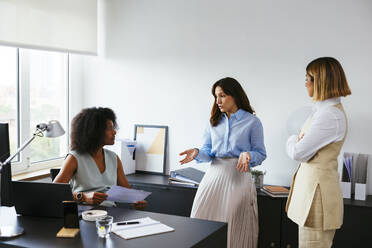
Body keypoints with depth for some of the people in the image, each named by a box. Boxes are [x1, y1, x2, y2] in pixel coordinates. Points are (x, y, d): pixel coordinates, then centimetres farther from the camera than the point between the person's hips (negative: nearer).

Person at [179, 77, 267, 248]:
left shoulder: (252, 122, 0)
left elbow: (260, 154, 1)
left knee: (234, 226, -2)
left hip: (238, 177, -4)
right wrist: (197, 153, -10)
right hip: (214, 174, 4)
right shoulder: (214, 122, 12)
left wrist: (247, 156, -19)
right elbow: (208, 152, 10)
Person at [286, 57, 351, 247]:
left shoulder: (331, 116, -20)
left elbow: (298, 152, -19)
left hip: (318, 189, -10)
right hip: (310, 184, 10)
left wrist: (293, 141, 3)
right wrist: (300, 141, -7)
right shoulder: (324, 109, 12)